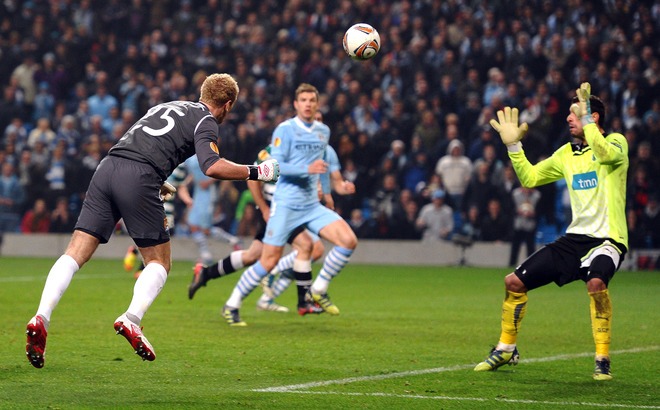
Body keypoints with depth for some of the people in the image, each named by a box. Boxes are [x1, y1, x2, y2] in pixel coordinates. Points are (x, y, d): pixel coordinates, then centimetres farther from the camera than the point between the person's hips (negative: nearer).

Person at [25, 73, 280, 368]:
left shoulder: (167, 107, 30)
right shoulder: (206, 122, 7)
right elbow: (211, 166, -11)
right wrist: (254, 172, 2)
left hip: (107, 167, 6)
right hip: (139, 180, -6)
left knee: (76, 253, 0)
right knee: (159, 262, 9)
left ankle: (41, 319, -16)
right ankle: (131, 319, -12)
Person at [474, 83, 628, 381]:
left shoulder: (616, 141, -5)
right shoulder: (567, 153, 13)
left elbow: (605, 153, -30)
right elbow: (529, 178, 20)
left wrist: (586, 120, -26)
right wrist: (513, 145, 10)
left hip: (607, 239, -7)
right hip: (575, 237, 7)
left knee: (596, 281, -37)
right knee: (515, 281, 4)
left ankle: (603, 361, -22)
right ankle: (506, 349, 25)